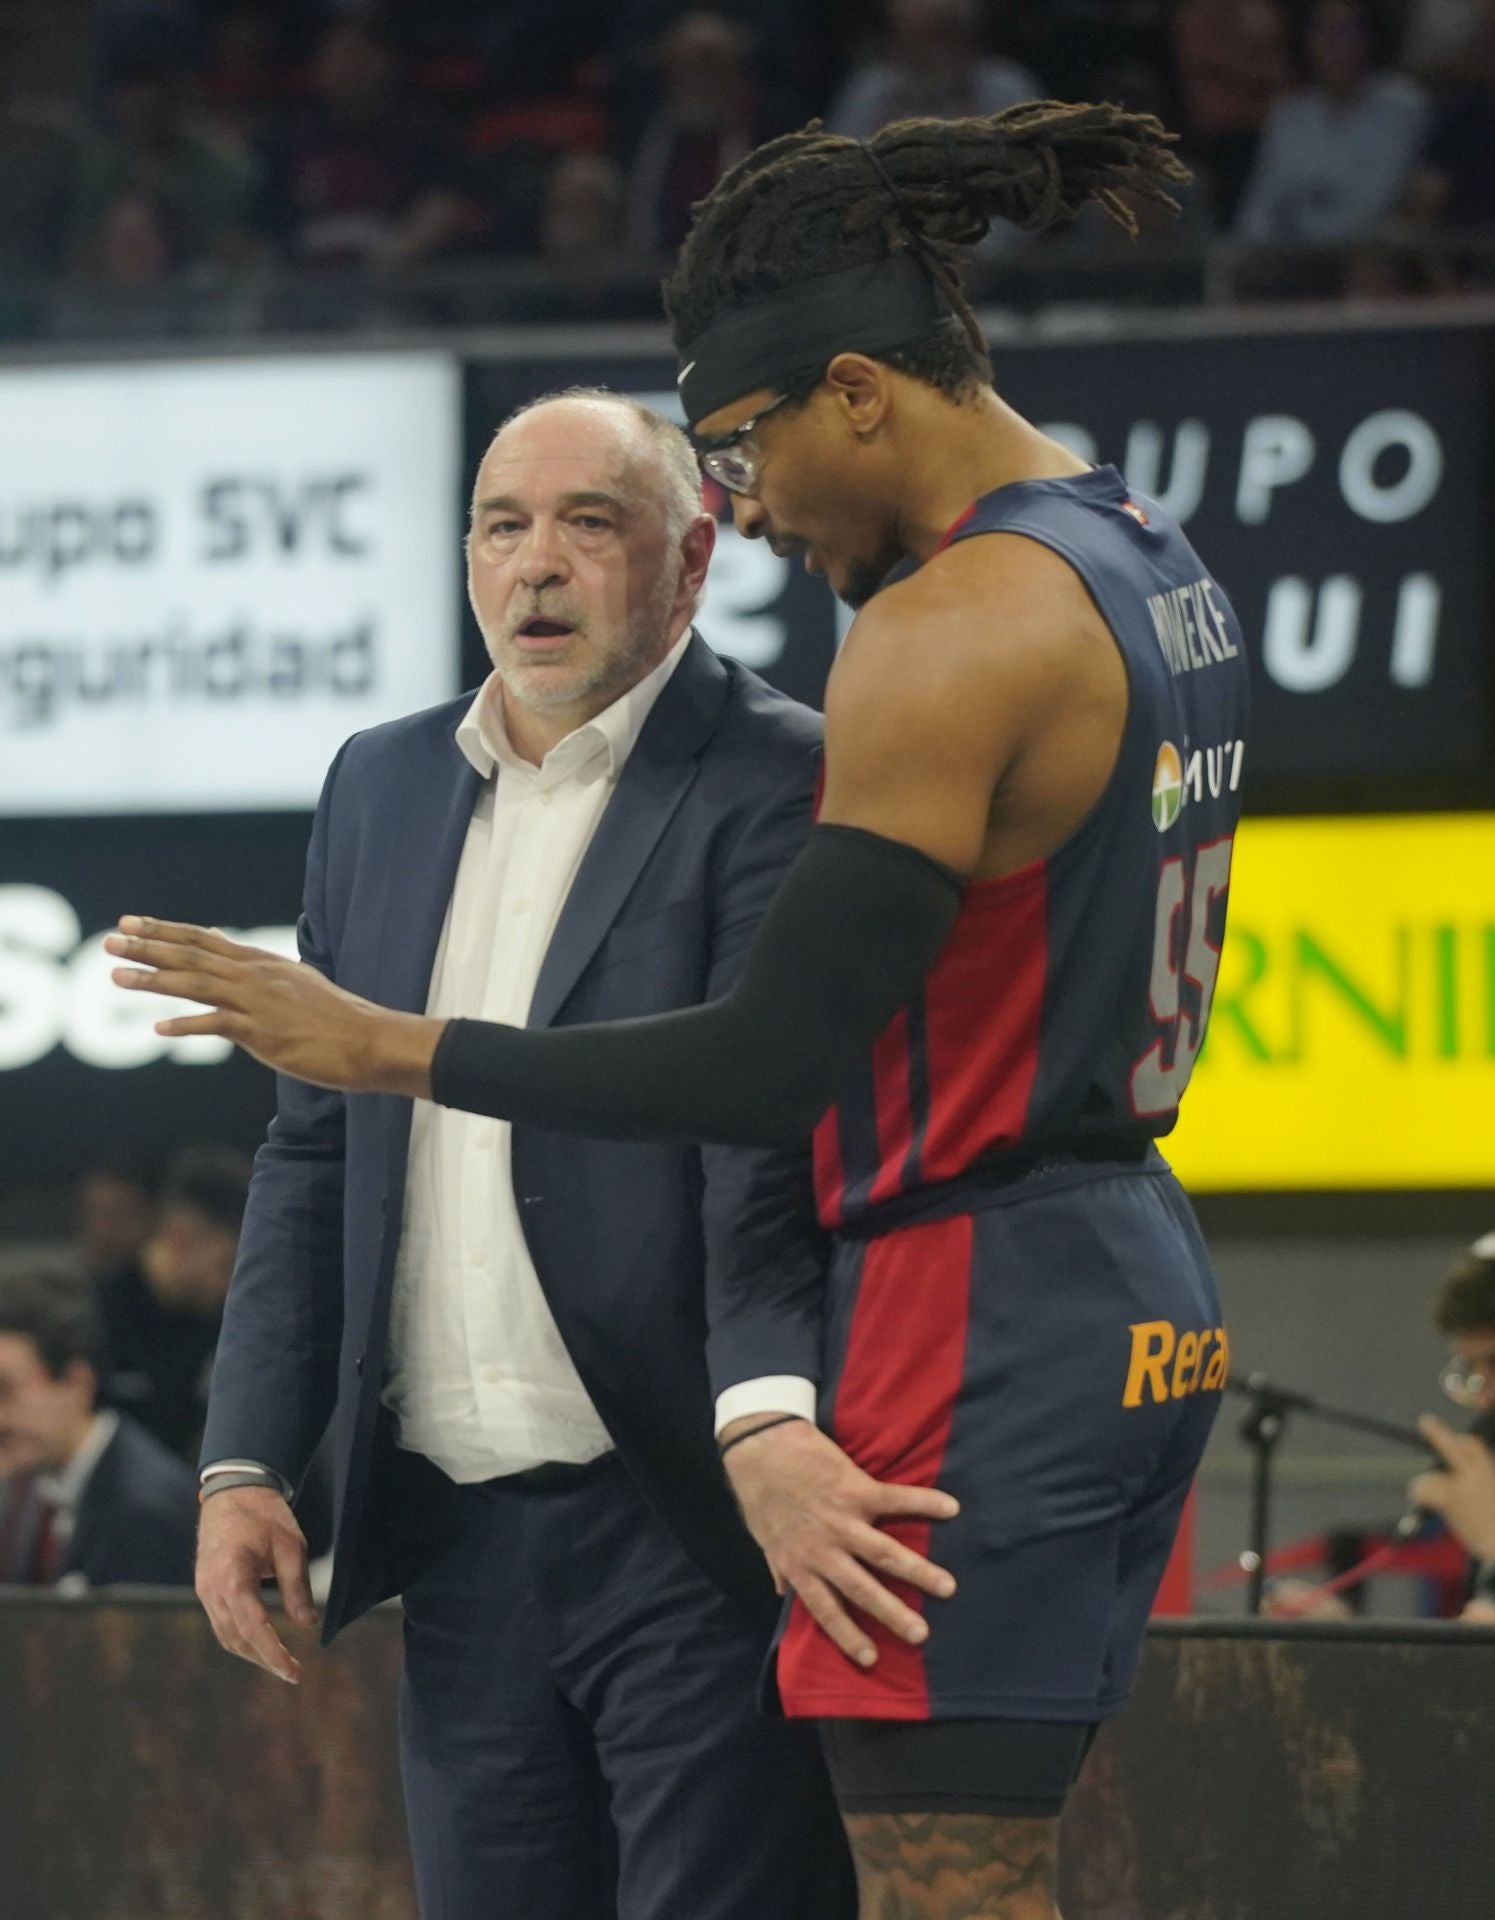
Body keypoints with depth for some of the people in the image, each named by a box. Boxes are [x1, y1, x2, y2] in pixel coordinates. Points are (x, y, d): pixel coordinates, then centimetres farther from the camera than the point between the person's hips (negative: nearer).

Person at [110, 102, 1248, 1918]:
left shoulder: (955, 631, -18)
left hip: (979, 1297, -10)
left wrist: (390, 1050, -14)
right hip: (1143, 1291, 10)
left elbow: (774, 1065, -20)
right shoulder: (1155, 563, 13)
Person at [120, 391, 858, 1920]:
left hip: (686, 1528, -6)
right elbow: (312, 1151, 18)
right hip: (462, 1545, 6)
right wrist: (245, 1460, 10)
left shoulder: (778, 785, -6)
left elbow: (773, 1148, -17)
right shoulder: (381, 788, 15)